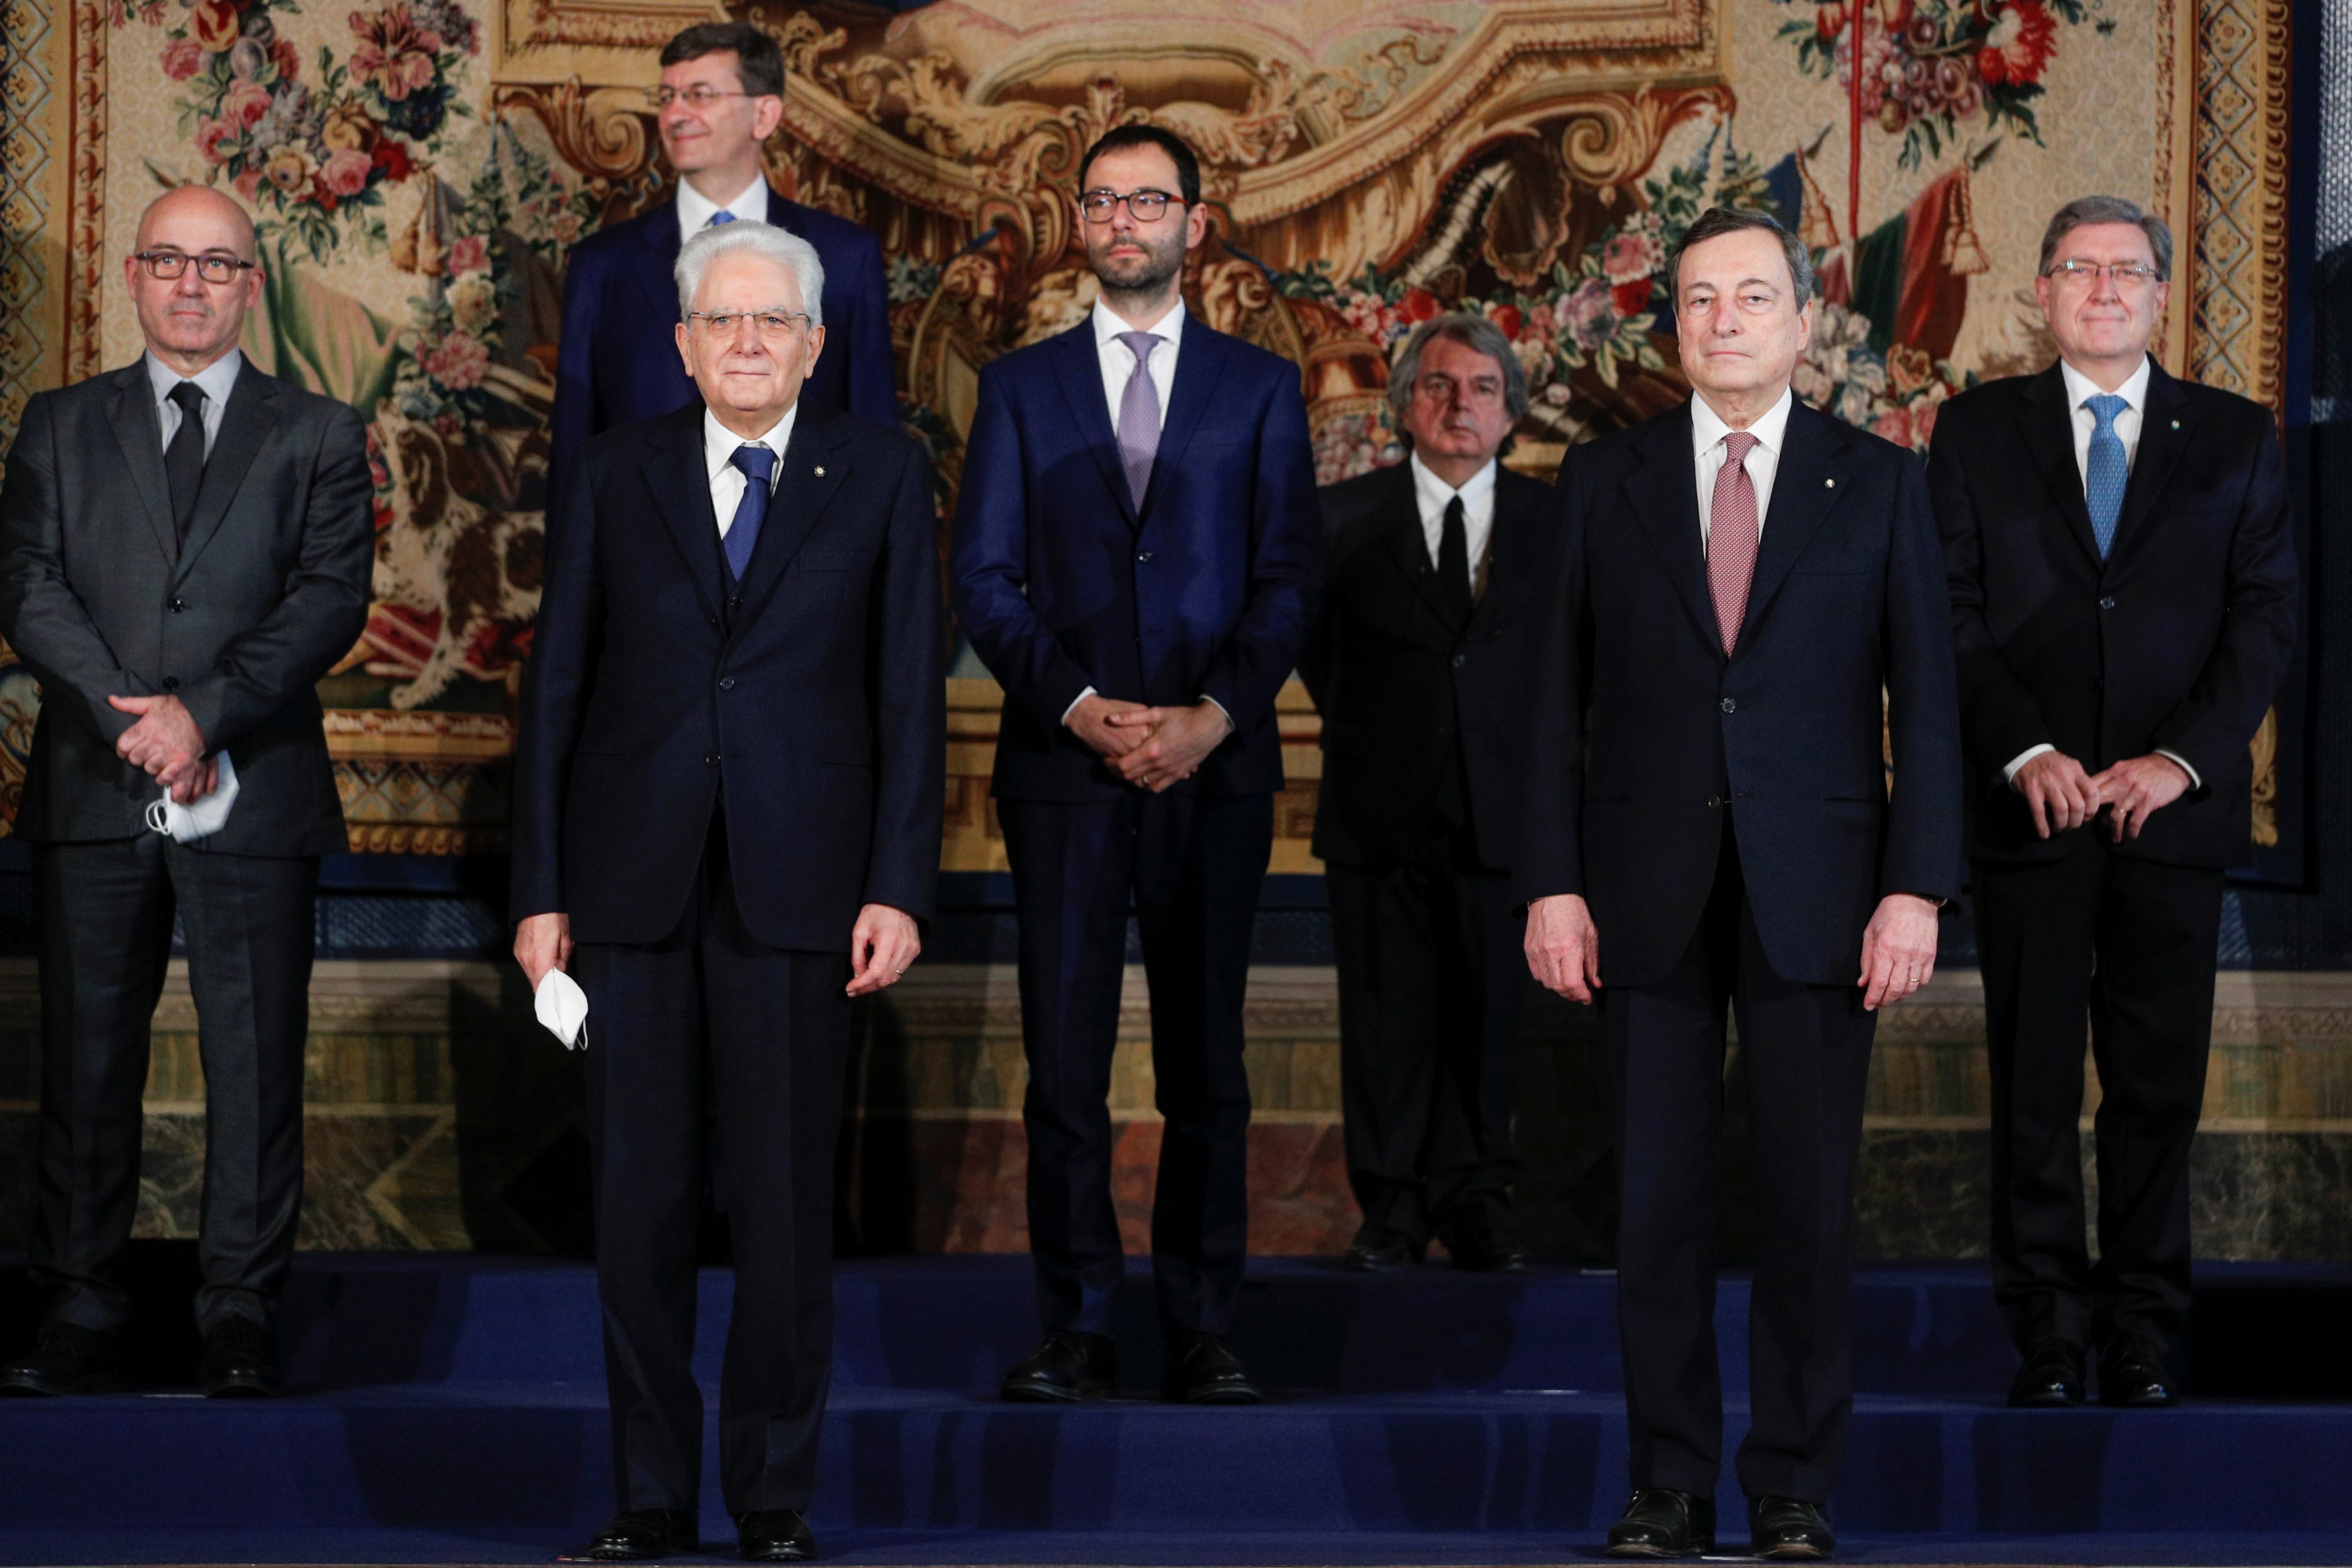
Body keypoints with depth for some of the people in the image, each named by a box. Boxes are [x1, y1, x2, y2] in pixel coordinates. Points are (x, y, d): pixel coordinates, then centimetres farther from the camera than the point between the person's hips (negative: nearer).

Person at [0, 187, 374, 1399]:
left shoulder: (317, 438, 9)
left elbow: (333, 599, -3)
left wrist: (205, 708, -15)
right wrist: (129, 713, -13)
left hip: (254, 794, -1)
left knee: (257, 1059, 0)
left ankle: (242, 1315, 8)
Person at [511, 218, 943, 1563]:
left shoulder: (882, 477, 6)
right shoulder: (616, 479, 9)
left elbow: (911, 694, 3)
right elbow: (557, 686, 8)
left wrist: (899, 889, -5)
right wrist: (541, 891, 2)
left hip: (796, 885, -1)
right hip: (635, 884, 1)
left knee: (787, 1196, 1)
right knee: (642, 1195, 3)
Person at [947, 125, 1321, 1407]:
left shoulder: (1260, 389, 10)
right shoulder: (1021, 388, 10)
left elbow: (1289, 579, 4)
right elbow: (983, 579, 3)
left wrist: (1214, 716, -10)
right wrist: (1082, 709, -10)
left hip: (1215, 765, 0)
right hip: (1063, 769, 0)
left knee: (1207, 1065, 3)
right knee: (1064, 1064, -2)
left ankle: (1200, 1335, 8)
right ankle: (1076, 1335, 4)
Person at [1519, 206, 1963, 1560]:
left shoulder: (1881, 483, 5)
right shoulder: (1606, 480, 8)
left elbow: (1924, 699, 2)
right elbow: (1562, 696, 6)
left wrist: (1917, 888, -7)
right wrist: (1553, 884, -2)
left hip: (1813, 890, -1)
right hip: (1649, 890, 1)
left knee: (1811, 1196, 1)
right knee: (1659, 1195, 3)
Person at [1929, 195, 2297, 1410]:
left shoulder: (2235, 438, 9)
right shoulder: (1976, 432, 7)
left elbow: (2265, 617, 3)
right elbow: (1951, 614, 1)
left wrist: (2180, 760, -10)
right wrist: (2027, 752, -12)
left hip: (2175, 806, 1)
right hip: (2029, 810, 0)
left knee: (2159, 1085, 3)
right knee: (2033, 1087, 2)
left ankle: (2145, 1332, 12)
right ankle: (2048, 1334, 8)